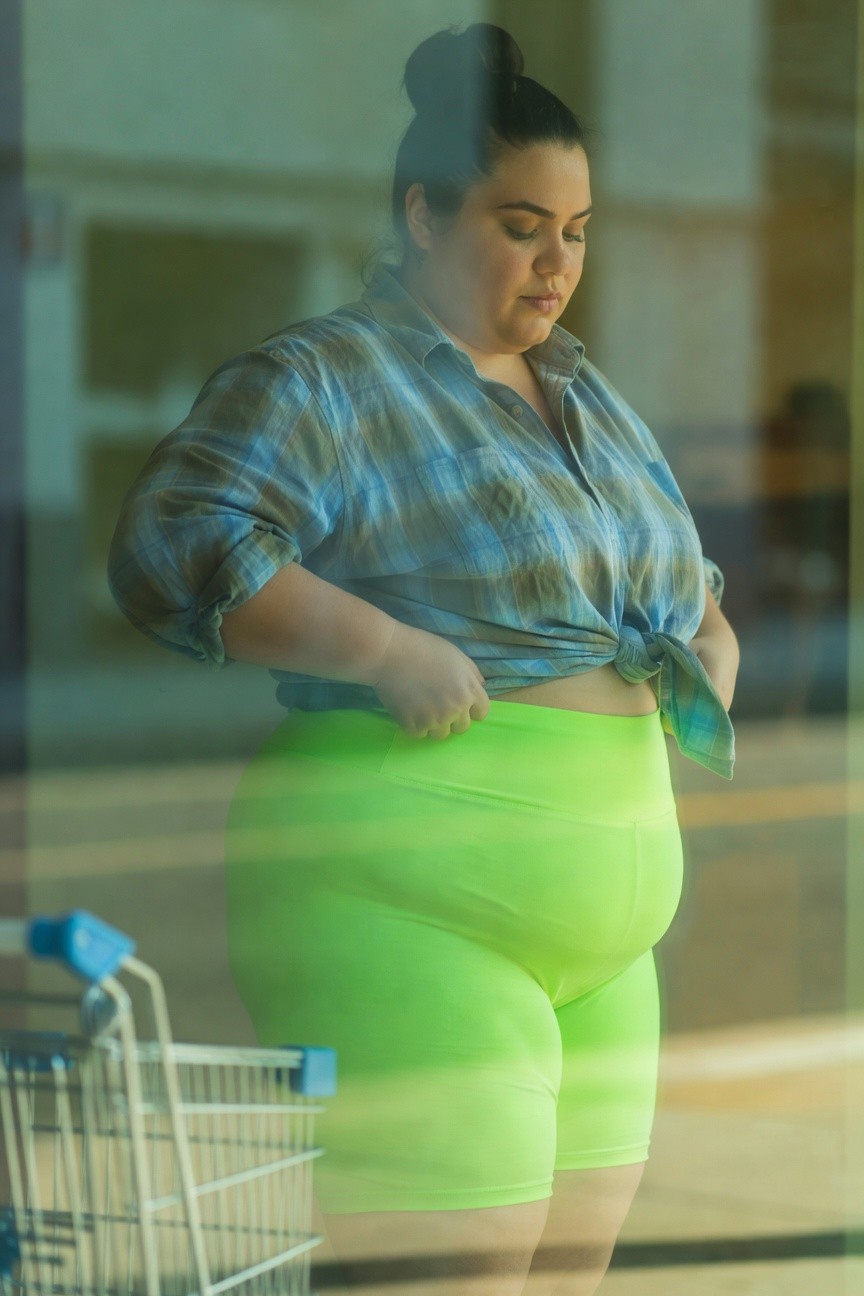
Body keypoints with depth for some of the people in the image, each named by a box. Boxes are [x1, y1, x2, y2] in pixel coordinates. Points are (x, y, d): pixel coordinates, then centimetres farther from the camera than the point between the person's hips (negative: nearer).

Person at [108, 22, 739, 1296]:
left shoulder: (586, 393, 20)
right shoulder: (325, 378, -7)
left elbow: (678, 575, 32)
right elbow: (174, 544, -19)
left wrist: (710, 646, 9)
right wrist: (387, 650, -24)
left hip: (604, 930, 8)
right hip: (412, 914, -8)